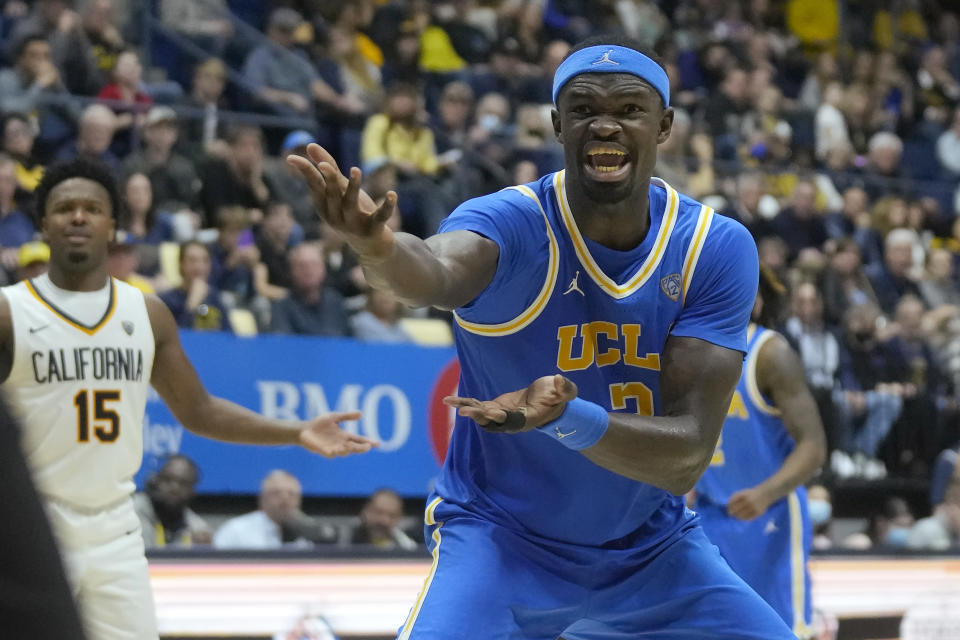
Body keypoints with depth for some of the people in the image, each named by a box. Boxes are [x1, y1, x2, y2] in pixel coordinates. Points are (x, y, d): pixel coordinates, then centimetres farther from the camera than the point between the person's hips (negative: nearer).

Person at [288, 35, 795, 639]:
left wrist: (566, 418, -39)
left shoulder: (719, 248, -12)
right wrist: (378, 247, -70)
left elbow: (686, 460, -20)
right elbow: (440, 269, -46)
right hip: (499, 539, -3)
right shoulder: (515, 222, -20)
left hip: (654, 545, 4)